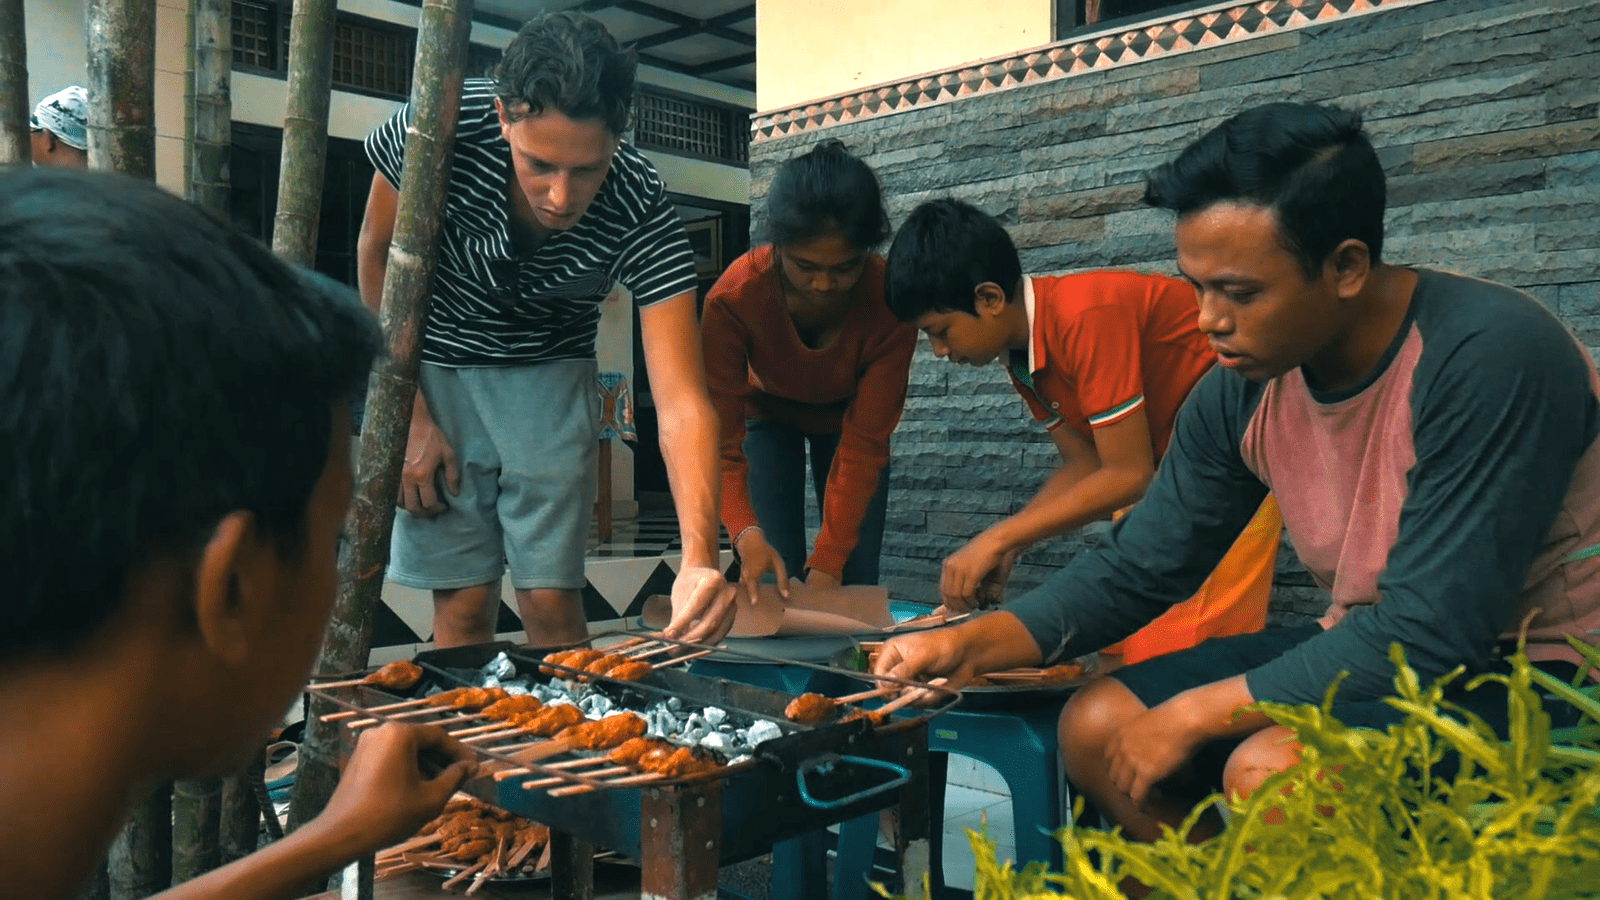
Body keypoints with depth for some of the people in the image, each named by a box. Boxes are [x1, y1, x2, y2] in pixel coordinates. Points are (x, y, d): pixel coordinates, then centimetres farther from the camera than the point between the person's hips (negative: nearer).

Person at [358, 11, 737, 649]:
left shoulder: (641, 212, -28)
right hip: (435, 368, 0)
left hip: (550, 374, 0)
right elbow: (377, 255, -9)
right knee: (463, 604, -1)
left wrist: (699, 557, -47)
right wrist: (410, 415, -11)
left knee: (553, 605, -5)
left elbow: (682, 404, -32)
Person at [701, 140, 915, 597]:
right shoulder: (733, 297, -37)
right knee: (769, 579, -11)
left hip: (846, 417, 1)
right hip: (767, 413, 0)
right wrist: (746, 534, -51)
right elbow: (721, 439, -35)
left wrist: (828, 561, -36)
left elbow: (862, 444, -31)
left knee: (854, 580, -5)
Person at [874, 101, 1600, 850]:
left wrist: (1195, 713, -22)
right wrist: (970, 645, -14)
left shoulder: (1488, 357, -26)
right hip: (1370, 650, 7)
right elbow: (1135, 569, 0)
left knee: (1268, 770, -32)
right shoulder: (1242, 392, -6)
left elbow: (1431, 632, -28)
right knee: (1096, 726, -2)